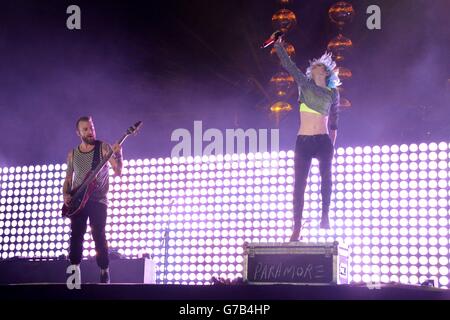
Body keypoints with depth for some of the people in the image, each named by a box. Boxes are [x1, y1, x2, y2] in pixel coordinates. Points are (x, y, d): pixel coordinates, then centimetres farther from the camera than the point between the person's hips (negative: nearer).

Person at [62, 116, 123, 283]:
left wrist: (118, 155, -29)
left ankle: (104, 273, -3)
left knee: (99, 236, -9)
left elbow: (118, 171, -11)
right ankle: (74, 273, 6)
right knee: (76, 236, 1)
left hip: (98, 200, -3)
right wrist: (65, 194, 0)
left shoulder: (103, 148, -2)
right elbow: (68, 178, 18)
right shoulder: (72, 154, 10)